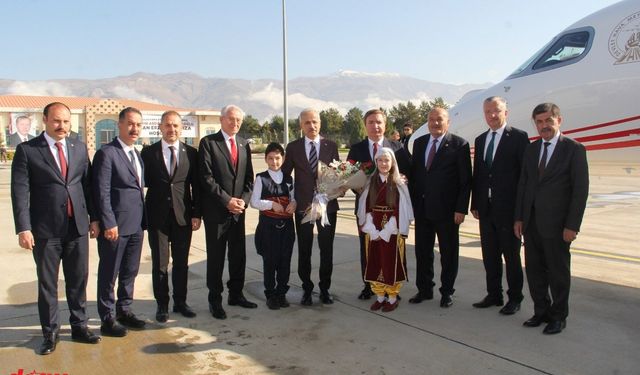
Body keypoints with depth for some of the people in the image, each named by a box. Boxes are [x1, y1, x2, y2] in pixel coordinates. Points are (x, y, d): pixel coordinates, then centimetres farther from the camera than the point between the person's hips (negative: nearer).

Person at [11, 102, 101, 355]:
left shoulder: (79, 148, 8)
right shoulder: (27, 150, -3)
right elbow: (20, 191, -7)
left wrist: (94, 218, 7)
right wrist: (23, 228, -13)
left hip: (78, 227, 3)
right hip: (45, 229, -3)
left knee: (79, 280, 11)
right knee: (47, 283, 9)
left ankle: (79, 327, 26)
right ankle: (50, 333, 23)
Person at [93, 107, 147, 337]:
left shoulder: (137, 154, 15)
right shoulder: (106, 153, -10)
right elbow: (102, 192, -14)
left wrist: (143, 220, 11)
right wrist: (109, 223, -18)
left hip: (136, 225, 8)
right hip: (115, 226, -8)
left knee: (130, 271, 16)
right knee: (109, 273, 6)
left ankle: (124, 311, 30)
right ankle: (107, 319, 17)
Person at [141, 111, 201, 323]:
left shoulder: (191, 153, 4)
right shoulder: (148, 152, 2)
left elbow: (196, 186, 4)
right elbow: (142, 182, 1)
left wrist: (197, 214, -2)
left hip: (183, 215, 1)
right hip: (157, 215, -1)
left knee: (181, 262, 10)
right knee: (159, 263, 6)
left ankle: (180, 302, 25)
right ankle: (162, 305, 21)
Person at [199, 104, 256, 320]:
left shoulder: (244, 145, 11)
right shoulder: (208, 143, -5)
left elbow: (249, 177, 11)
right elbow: (206, 177, -11)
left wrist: (243, 200, -4)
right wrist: (227, 200, -14)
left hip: (238, 209, 5)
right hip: (216, 210, -5)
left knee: (239, 255, 10)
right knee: (216, 257, 4)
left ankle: (236, 294, 25)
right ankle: (215, 300, 16)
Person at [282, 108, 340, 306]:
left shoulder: (331, 146, 3)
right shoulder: (293, 147, 2)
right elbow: (285, 174, 6)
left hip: (327, 205, 0)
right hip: (303, 206, 0)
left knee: (327, 250, 8)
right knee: (304, 251, 8)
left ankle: (325, 289, 24)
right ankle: (307, 289, 23)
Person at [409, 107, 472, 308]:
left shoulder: (459, 144, -5)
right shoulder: (419, 143, 10)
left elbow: (466, 180, -7)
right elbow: (414, 173, 12)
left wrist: (461, 209, -12)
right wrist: (413, 201, 5)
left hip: (446, 209, -4)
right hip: (422, 208, 5)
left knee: (449, 253, 8)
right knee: (422, 252, 12)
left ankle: (447, 292, 22)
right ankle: (424, 290, 26)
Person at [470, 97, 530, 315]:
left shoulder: (519, 137, -7)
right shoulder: (480, 140, 12)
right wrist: (475, 204, 9)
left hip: (509, 209, -6)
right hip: (486, 209, 6)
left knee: (511, 256, 6)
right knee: (489, 255, 13)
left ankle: (515, 298, 20)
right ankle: (494, 295, 27)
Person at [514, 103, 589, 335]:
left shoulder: (574, 149, -5)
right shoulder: (531, 150, 10)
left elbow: (581, 189, -9)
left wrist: (572, 226, -13)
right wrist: (519, 218, 7)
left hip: (556, 224, -5)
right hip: (531, 222, 5)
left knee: (558, 272, 6)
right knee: (534, 270, 12)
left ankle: (558, 316, 22)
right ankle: (541, 311, 27)